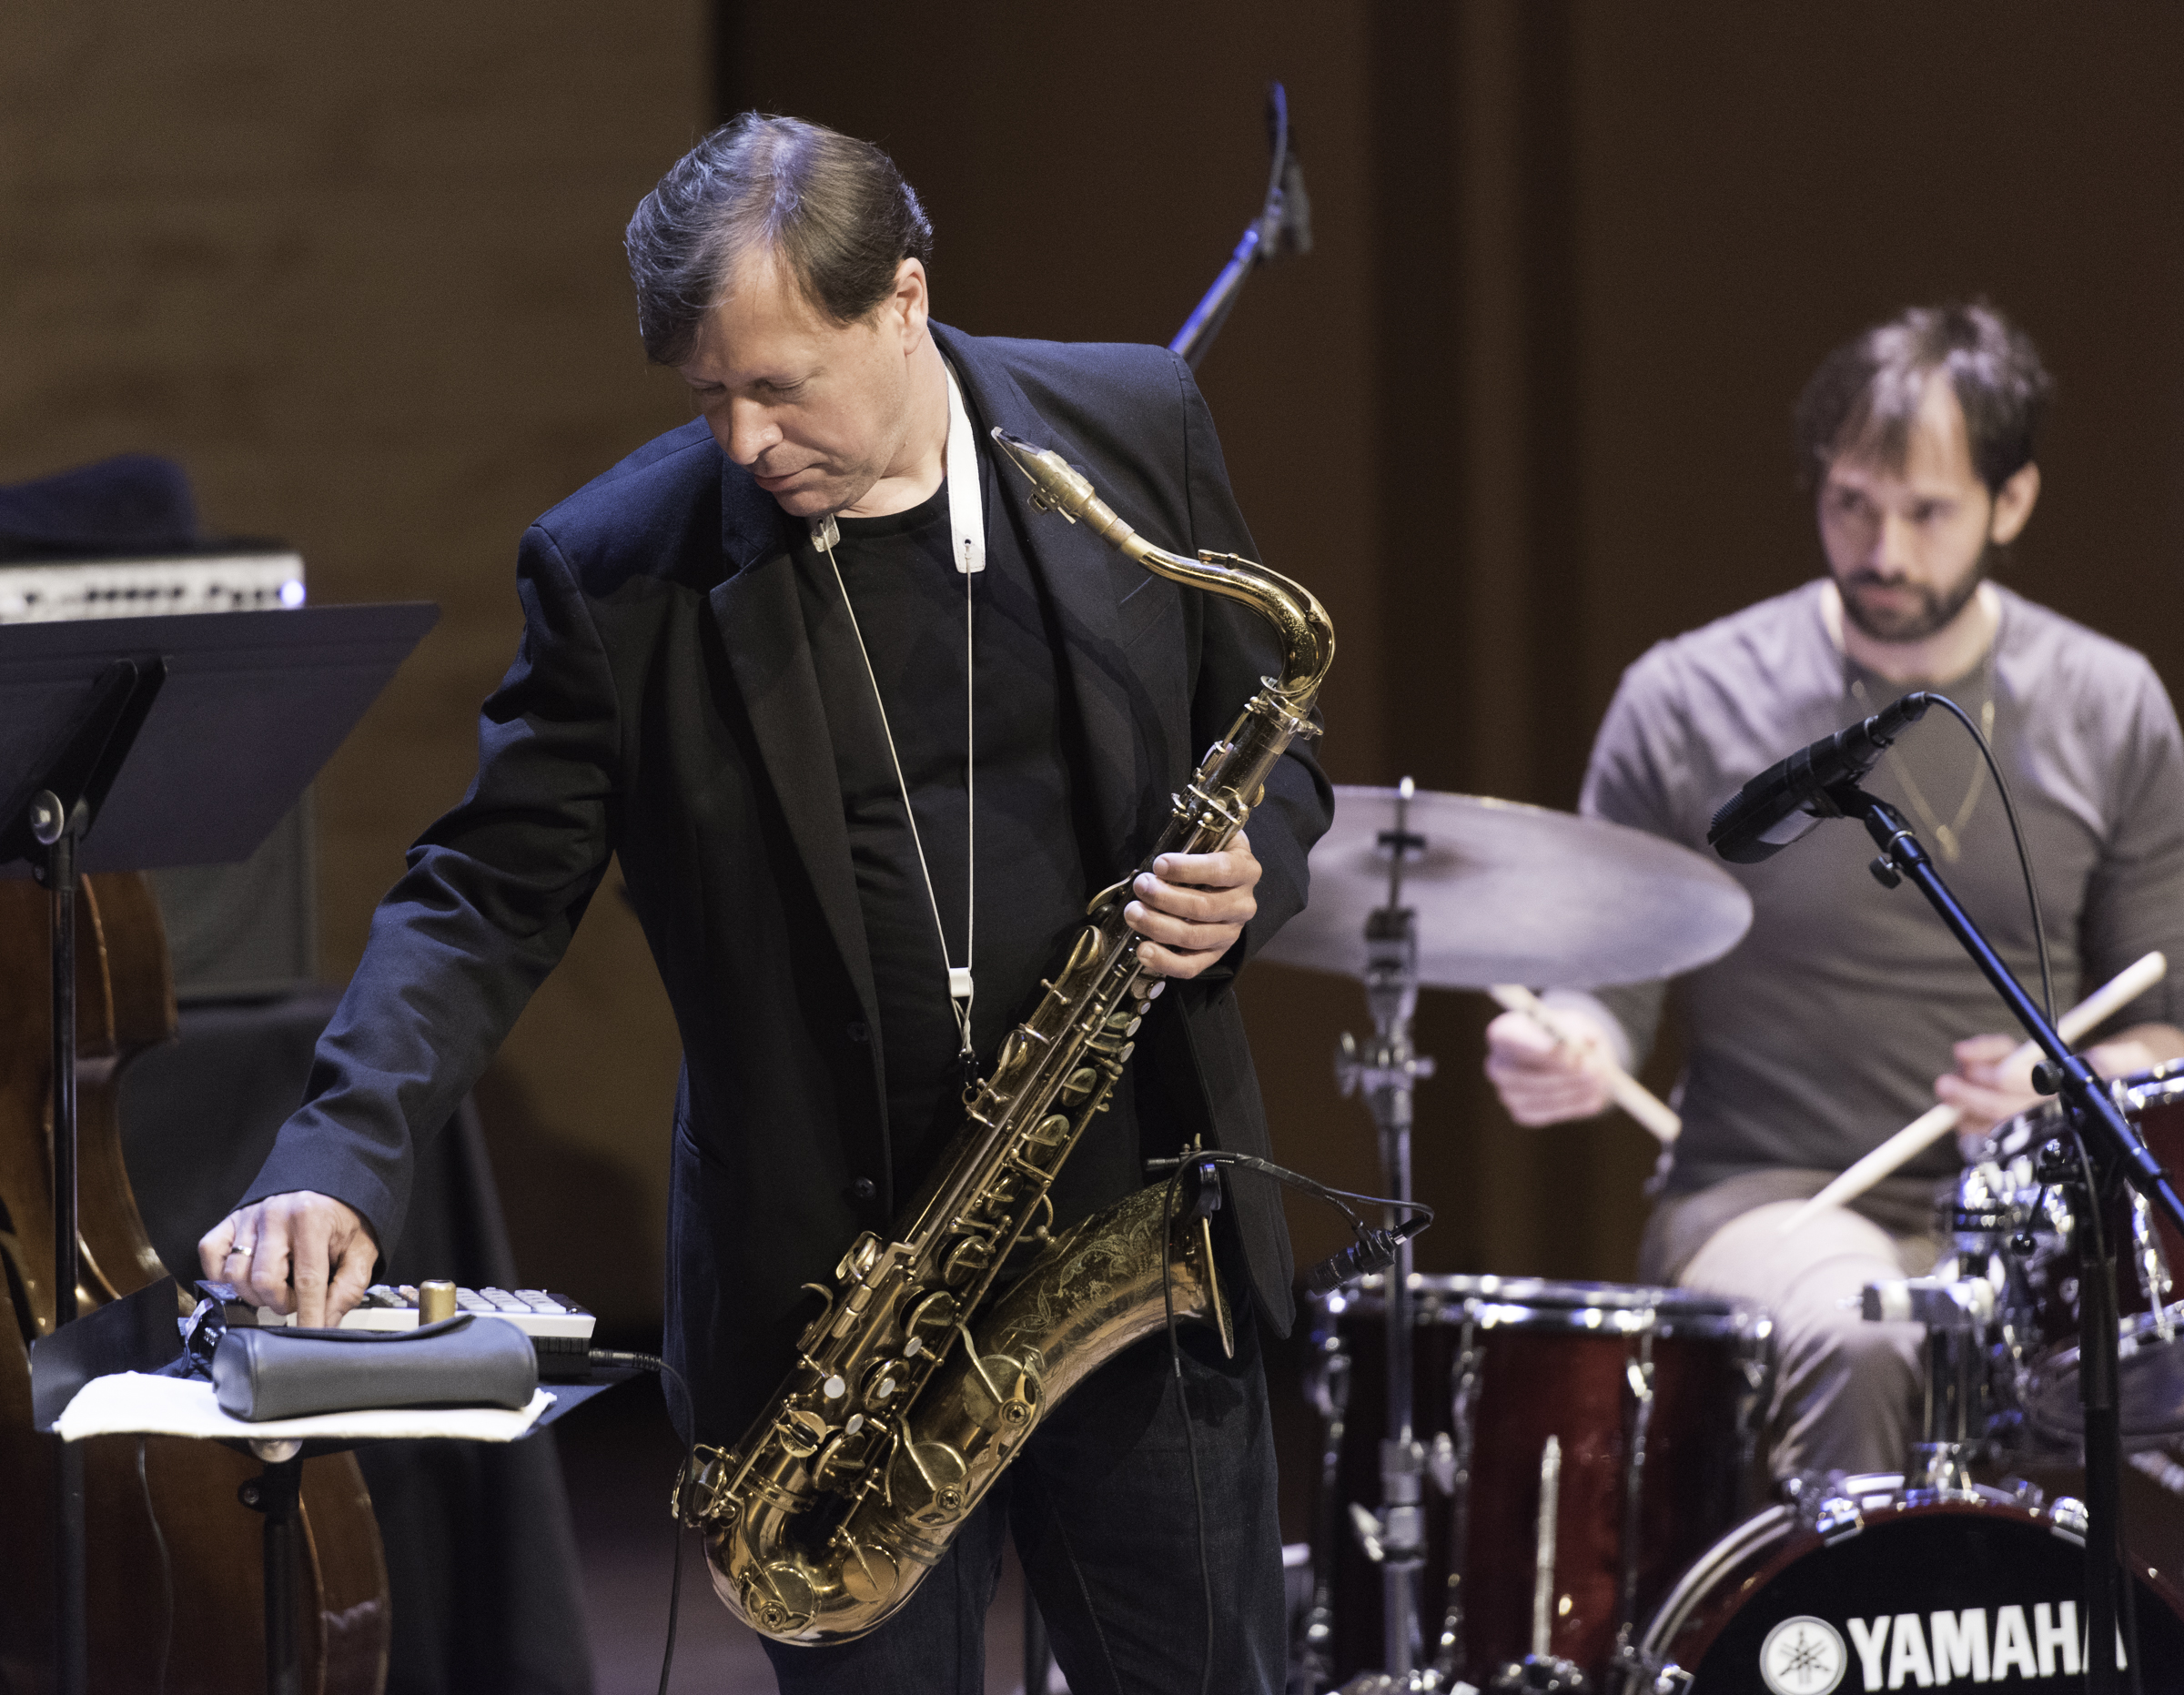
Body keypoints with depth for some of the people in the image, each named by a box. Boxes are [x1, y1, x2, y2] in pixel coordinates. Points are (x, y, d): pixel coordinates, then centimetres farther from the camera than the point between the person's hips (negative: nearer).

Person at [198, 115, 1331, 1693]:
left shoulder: (1134, 427, -2)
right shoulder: (620, 566, -7)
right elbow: (489, 896, -5)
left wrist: (1244, 880, -13)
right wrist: (340, 1160, -20)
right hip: (829, 1297, -1)